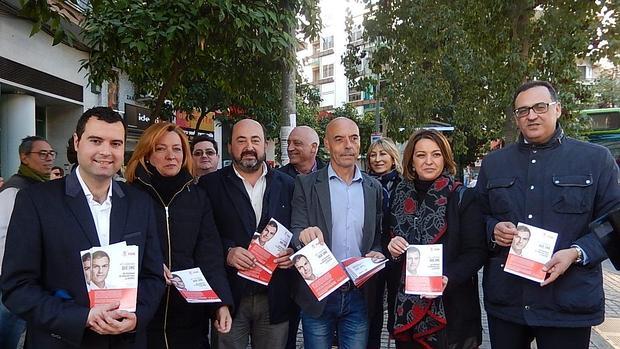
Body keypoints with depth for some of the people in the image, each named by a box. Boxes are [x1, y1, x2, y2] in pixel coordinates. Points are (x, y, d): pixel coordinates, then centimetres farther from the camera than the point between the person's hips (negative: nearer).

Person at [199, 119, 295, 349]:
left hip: (274, 300, 2)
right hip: (229, 297, -1)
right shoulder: (211, 184, 1)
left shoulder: (287, 185, 7)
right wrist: (227, 252, -19)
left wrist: (293, 252, -10)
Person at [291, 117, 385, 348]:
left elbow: (378, 236, 12)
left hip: (359, 296, 2)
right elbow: (295, 232, -6)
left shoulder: (374, 188, 6)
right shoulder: (306, 184, -2)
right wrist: (304, 235, -28)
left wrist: (377, 253, -9)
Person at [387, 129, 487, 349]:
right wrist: (391, 246, -7)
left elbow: (476, 252, -8)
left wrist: (449, 278, -23)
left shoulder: (463, 198, -5)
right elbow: (387, 238, 15)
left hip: (451, 308, -3)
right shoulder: (399, 197, 6)